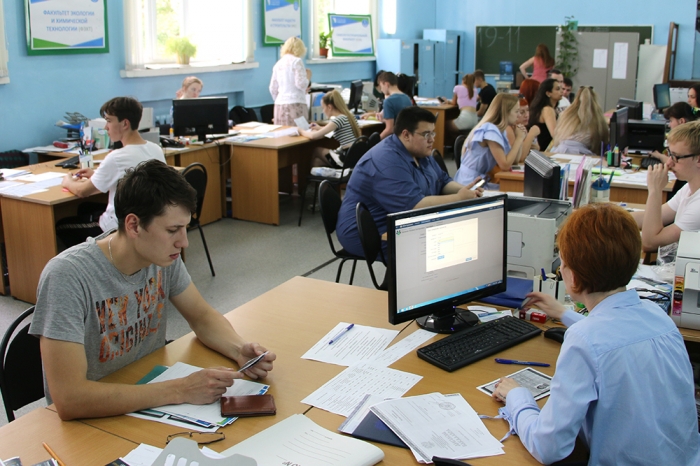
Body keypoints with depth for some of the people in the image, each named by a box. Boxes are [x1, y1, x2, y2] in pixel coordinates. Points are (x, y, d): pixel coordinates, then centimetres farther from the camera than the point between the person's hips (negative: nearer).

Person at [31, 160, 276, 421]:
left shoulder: (163, 256, -8)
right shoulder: (67, 276, -26)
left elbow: (202, 316, 7)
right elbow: (68, 399, -31)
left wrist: (240, 349, -13)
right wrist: (180, 390, -30)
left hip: (150, 399, 5)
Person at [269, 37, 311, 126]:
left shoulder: (278, 64, 14)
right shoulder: (296, 61, -4)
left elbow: (273, 89, 17)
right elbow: (301, 84, -11)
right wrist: (308, 76, 8)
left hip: (279, 105, 6)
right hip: (296, 104, -6)